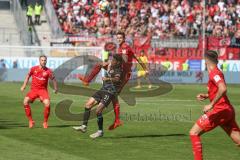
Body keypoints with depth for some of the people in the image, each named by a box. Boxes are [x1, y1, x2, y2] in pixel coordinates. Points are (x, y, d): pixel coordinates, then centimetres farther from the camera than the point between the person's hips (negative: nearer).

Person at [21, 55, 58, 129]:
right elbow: (28, 76, 15)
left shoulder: (48, 71, -6)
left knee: (47, 104, -25)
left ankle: (45, 122, -3)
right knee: (25, 102, -21)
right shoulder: (33, 69, -1)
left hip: (43, 90, -2)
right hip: (33, 89, 2)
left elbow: (53, 79, 3)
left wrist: (55, 88, -6)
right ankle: (30, 121, -8)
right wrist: (24, 86, 11)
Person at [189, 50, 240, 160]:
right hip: (227, 110, 9)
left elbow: (223, 89, -29)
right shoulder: (216, 72, 16)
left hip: (220, 110, -9)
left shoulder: (214, 73, -12)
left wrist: (211, 105, -27)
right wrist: (206, 96, 17)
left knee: (194, 133, -4)